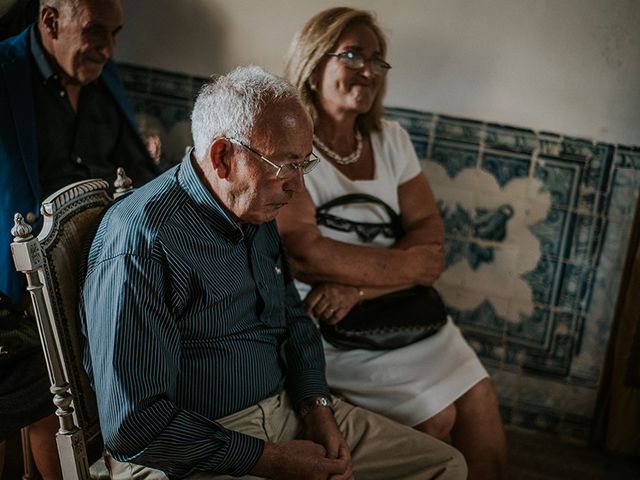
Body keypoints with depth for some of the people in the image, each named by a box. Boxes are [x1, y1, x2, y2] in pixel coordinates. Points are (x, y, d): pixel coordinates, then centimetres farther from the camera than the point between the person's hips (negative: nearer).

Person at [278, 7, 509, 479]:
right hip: (333, 331, -5)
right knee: (436, 417, -12)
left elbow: (428, 232, -2)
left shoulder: (391, 139, 6)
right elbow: (304, 253, -24)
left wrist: (359, 286, -19)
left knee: (481, 403, -4)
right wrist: (407, 265, -16)